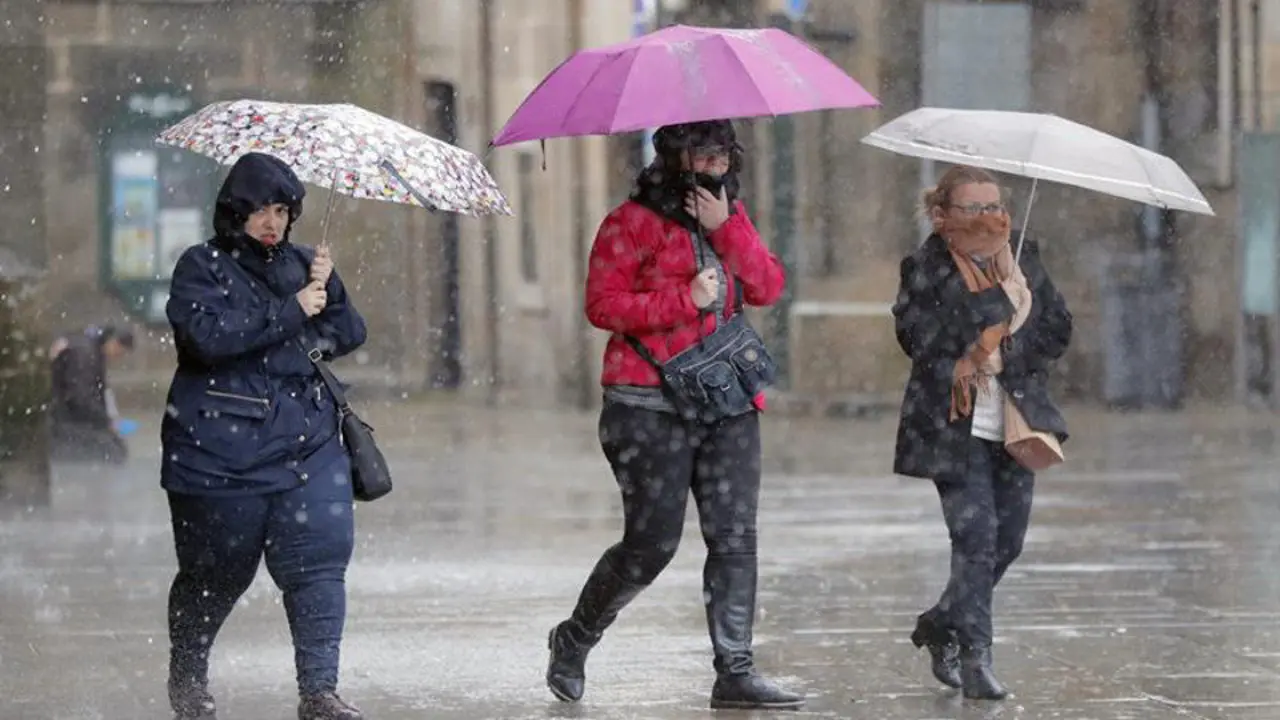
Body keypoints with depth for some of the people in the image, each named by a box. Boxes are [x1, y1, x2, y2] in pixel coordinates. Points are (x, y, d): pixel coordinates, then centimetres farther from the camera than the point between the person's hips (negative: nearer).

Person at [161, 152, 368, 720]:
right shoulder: (203, 267, -1)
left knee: (318, 561, -10)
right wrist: (290, 312, -19)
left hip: (305, 444, 4)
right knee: (216, 572, 8)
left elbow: (348, 336, 12)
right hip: (221, 452, -4)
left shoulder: (299, 264, 14)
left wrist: (326, 290, -7)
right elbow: (207, 335, -19)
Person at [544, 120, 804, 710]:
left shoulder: (731, 215, 15)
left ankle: (735, 672, -1)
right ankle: (574, 640, 19)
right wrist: (686, 299, -17)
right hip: (652, 410, -6)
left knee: (735, 538, -2)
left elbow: (768, 288, 4)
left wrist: (726, 229, -8)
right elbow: (601, 304, -12)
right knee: (651, 544, -3)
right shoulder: (632, 222, -5)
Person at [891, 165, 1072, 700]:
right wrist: (1002, 302, -17)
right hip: (955, 428, -5)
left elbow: (1057, 329, 4)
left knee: (1007, 541, 7)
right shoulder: (925, 268, -2)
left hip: (1016, 424, 5)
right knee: (976, 536, -13)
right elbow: (916, 334, -17)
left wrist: (997, 352, -12)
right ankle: (975, 657, -8)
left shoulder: (1024, 262, 11)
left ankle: (940, 626, 28)